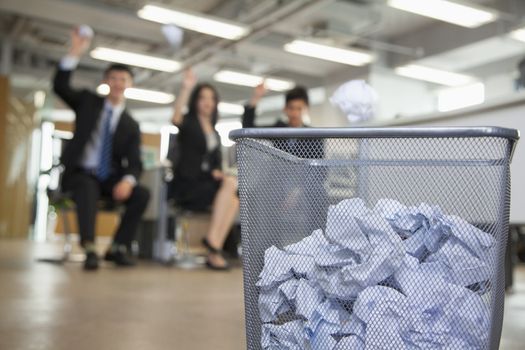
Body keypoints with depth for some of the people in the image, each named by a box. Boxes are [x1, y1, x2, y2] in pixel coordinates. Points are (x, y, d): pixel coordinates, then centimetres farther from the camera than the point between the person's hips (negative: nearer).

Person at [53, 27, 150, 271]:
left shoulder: (131, 125, 7)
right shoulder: (88, 101, 8)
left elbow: (134, 163, -2)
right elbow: (60, 86, -9)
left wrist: (127, 180, -26)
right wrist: (75, 53, -21)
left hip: (109, 178, 2)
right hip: (80, 173, -2)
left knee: (142, 194, -24)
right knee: (88, 188, -38)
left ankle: (118, 247, -18)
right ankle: (90, 249, -44)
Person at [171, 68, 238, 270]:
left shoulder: (215, 132, 21)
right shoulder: (188, 122, 3)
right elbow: (176, 118, -23)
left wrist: (217, 172, -4)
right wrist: (186, 89, -34)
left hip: (209, 184, 5)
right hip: (187, 185, -5)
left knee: (233, 200, -27)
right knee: (230, 183, -29)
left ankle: (214, 252, -30)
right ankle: (212, 241, -29)